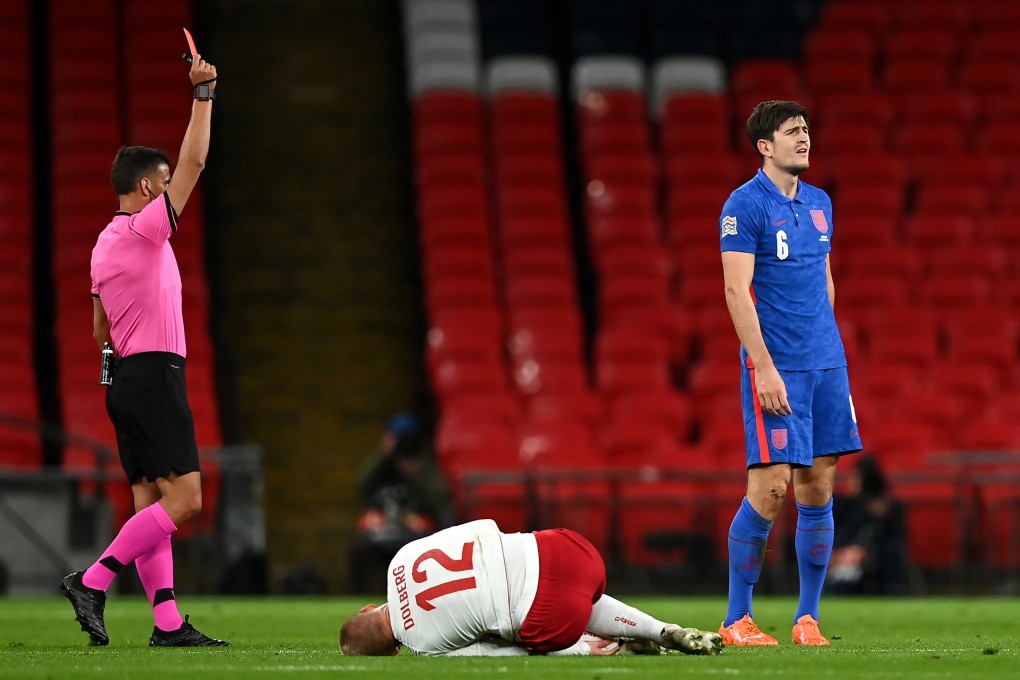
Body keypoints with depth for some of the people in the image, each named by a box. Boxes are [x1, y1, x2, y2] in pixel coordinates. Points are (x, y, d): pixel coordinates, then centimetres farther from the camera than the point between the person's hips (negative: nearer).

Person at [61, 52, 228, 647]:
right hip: (155, 376, -10)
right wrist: (204, 94, -7)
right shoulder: (145, 228, -9)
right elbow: (194, 162, -12)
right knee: (183, 501, -12)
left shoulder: (106, 243, 16)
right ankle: (93, 582, -15)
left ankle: (168, 622, 0)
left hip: (126, 378, 10)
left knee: (151, 505, 4)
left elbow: (101, 330, 23)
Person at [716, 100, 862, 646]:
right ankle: (736, 620, 1)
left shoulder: (819, 203, 14)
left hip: (826, 363, 7)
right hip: (774, 366, -7)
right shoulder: (744, 205, -8)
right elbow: (736, 289, -13)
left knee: (818, 488, 5)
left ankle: (808, 619, 11)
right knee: (771, 488, -9)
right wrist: (764, 366, -19)